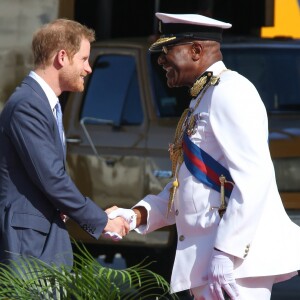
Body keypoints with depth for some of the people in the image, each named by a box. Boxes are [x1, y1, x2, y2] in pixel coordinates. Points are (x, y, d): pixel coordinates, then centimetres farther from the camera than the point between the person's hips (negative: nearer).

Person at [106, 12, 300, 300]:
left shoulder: (229, 91, -11)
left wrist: (225, 256, -24)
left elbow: (253, 179, -21)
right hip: (207, 262, 10)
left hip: (234, 260, -10)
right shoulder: (202, 100, 20)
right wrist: (138, 215, 10)